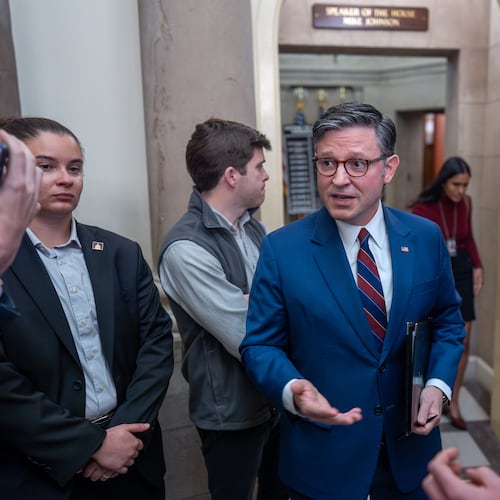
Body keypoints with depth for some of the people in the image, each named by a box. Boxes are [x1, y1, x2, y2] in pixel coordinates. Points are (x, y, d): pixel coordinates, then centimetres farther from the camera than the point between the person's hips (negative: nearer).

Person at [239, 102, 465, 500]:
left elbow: (448, 319, 7)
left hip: (409, 442, 3)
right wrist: (292, 390, -28)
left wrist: (438, 383, -9)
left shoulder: (425, 237, -5)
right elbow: (260, 344, -8)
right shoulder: (282, 249, -14)